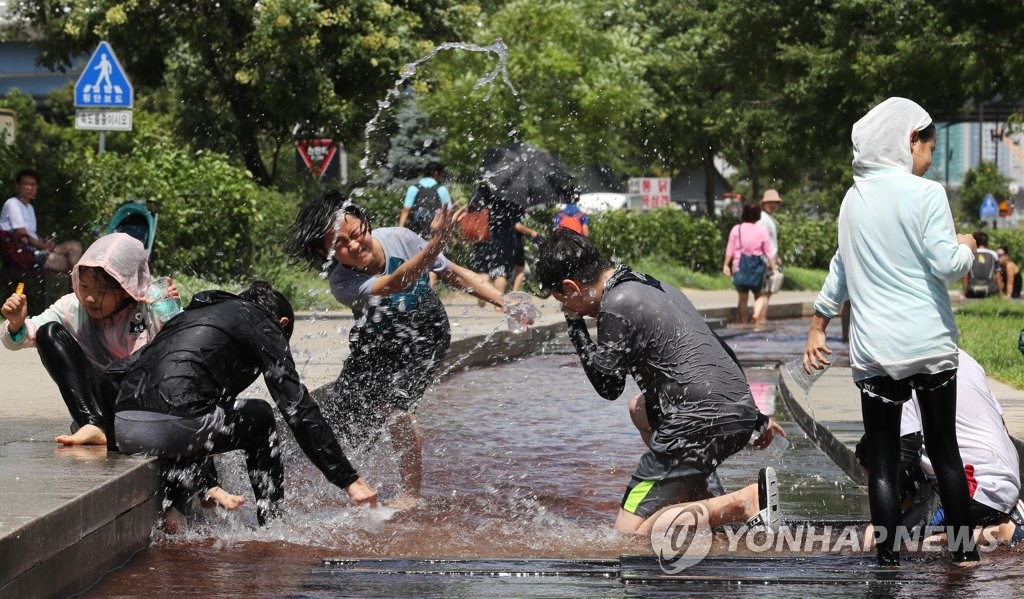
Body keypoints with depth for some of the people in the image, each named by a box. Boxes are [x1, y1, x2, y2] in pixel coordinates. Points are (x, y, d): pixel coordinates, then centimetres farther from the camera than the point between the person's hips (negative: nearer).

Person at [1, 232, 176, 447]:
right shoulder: (72, 307, -1)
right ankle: (94, 425, -26)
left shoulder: (148, 312, -8)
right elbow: (22, 337, -5)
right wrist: (17, 325, -28)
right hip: (92, 406, 5)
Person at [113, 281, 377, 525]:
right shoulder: (263, 324, 14)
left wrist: (210, 487, 41)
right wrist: (350, 480, 9)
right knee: (260, 418, 22)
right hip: (170, 428, -7)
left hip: (121, 426, 7)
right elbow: (298, 409, 7)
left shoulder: (196, 312, 34)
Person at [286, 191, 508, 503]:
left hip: (424, 333, -2)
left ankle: (412, 495, -10)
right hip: (376, 342, 2)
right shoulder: (341, 281, -33)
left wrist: (504, 302, -14)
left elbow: (454, 274, -13)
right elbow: (394, 284, -51)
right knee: (339, 419, 6)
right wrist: (436, 242, -65)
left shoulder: (398, 239, -28)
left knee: (395, 407, -21)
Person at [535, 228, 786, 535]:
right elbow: (714, 350, 25)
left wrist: (575, 327, 6)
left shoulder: (618, 305, -9)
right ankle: (706, 502, 21)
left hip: (699, 424, -10)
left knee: (630, 531, -4)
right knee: (640, 408, 38)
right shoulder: (654, 286, 20)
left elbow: (608, 386, -3)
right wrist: (756, 418, 31)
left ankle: (748, 502, -13)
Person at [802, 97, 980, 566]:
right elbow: (946, 266, -11)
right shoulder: (925, 193, -7)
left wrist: (817, 329, 26)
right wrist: (966, 248, 10)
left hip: (874, 350, 3)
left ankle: (889, 558, 0)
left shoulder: (854, 198, 9)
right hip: (930, 343, -2)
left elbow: (841, 269, 18)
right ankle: (963, 550, 15)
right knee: (945, 449, 11)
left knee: (883, 460, 4)